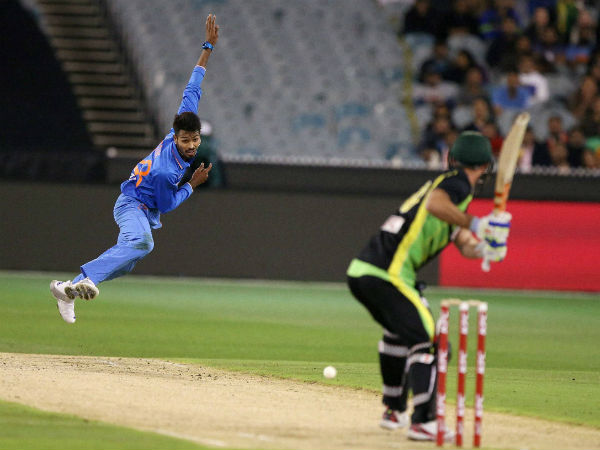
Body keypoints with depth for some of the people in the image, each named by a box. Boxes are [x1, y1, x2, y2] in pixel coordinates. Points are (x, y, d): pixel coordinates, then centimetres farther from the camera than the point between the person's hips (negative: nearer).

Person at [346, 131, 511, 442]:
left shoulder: (447, 182, 27)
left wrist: (486, 248, -1)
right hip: (387, 275, -10)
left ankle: (393, 411, 40)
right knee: (426, 343, -11)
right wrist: (475, 225, -19)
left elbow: (464, 244, 19)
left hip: (360, 273, 10)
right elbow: (434, 204, -25)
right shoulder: (458, 183, -1)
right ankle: (422, 423, -18)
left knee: (399, 332, 31)